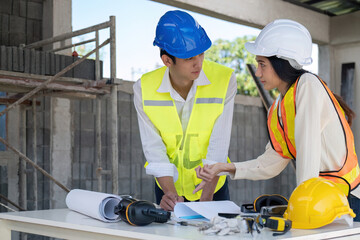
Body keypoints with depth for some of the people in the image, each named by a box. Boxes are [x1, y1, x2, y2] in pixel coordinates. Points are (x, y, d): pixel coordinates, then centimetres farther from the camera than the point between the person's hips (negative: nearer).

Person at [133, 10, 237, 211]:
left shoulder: (224, 80, -16)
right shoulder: (144, 89, -12)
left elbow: (218, 149, -19)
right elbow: (154, 150, -14)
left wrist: (206, 198, -25)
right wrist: (170, 193, -26)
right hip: (170, 189, 1)